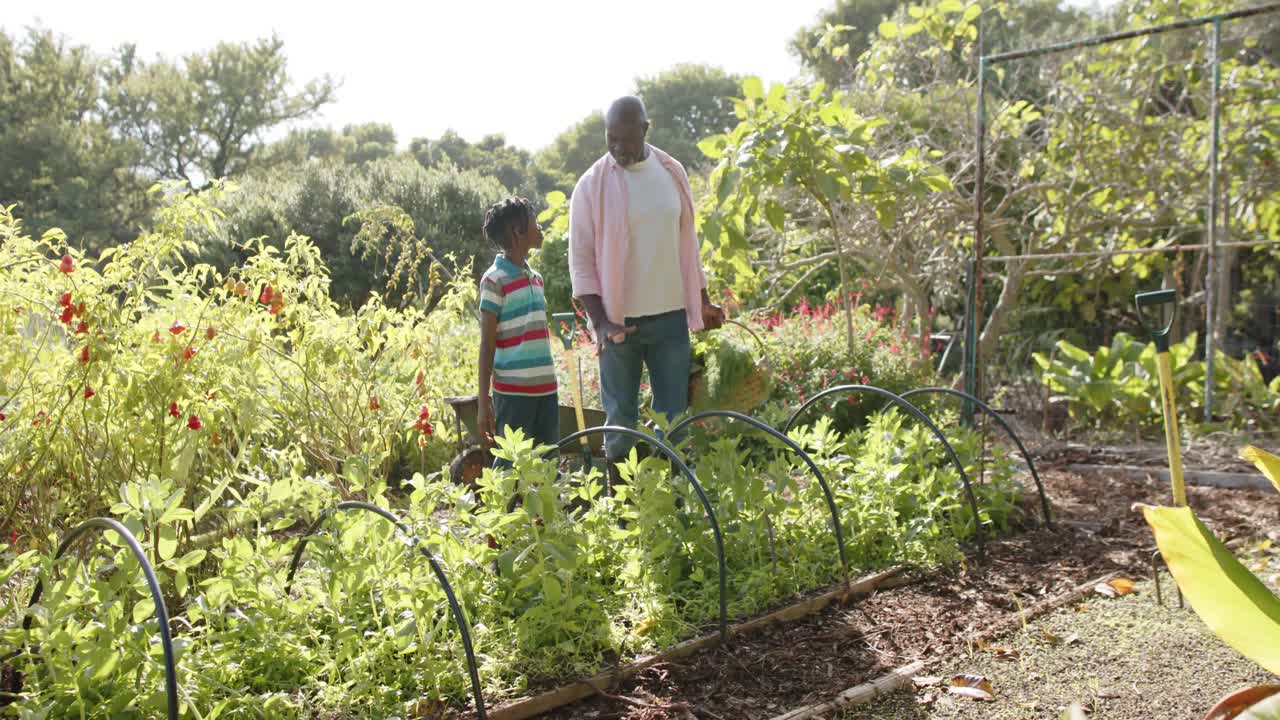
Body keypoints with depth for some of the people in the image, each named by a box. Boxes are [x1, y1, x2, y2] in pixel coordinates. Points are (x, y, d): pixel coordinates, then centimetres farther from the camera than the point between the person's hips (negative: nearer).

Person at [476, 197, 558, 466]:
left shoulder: (536, 277, 15)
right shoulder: (495, 280, -7)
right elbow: (487, 345, -8)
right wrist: (484, 404, -10)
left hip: (546, 388, 7)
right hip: (513, 391, -7)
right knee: (511, 467, -1)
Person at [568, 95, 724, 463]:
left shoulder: (673, 173, 6)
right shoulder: (592, 185, -5)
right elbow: (581, 259, -4)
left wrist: (703, 301, 13)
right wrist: (599, 321, -13)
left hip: (671, 316, 3)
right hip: (619, 321, -3)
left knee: (674, 415, 7)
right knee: (620, 420, 5)